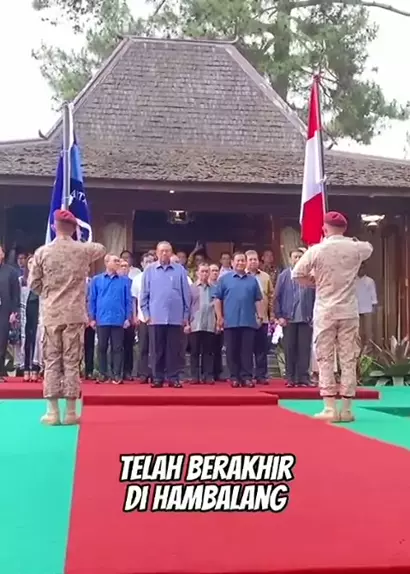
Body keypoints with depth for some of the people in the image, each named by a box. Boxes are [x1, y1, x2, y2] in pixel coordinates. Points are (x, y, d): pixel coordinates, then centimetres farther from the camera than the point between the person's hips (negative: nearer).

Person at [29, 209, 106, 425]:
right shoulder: (83, 250, -1)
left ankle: (52, 411, 5)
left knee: (51, 362, 6)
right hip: (74, 315, 0)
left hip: (50, 315, 0)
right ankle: (71, 411, 7)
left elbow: (33, 283, 2)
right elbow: (101, 248, 22)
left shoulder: (42, 252, -3)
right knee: (72, 362, 4)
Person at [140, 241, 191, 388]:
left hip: (176, 317, 0)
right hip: (156, 317, 0)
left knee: (174, 350, 3)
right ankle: (157, 378, 12)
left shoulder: (180, 270, 4)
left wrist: (186, 315, 3)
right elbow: (144, 294, 8)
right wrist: (146, 313, 1)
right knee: (157, 350, 4)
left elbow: (186, 294, 6)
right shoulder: (149, 270, 6)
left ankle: (173, 378, 9)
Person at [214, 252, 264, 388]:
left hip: (249, 321, 1)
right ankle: (234, 377, 8)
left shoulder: (252, 280, 13)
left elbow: (258, 300, 12)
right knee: (232, 351, 2)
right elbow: (218, 299, 4)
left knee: (247, 351, 0)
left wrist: (260, 316, 4)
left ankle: (247, 377, 2)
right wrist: (219, 317, -3)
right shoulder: (224, 279, 6)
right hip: (230, 322, -1)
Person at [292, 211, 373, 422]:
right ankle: (346, 409, 9)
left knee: (325, 360, 4)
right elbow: (369, 247, 24)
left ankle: (330, 409, 2)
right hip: (348, 311, 2)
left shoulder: (316, 250, -8)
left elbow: (297, 274, -5)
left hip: (325, 311, -2)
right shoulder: (356, 248, 0)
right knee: (348, 360, 6)